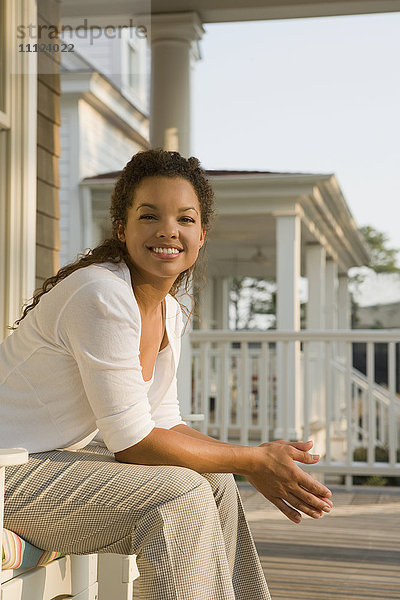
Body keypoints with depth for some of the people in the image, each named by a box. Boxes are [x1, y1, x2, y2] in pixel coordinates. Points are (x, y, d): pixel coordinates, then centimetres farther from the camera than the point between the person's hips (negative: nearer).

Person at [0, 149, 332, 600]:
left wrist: (261, 465, -5)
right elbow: (134, 442, -22)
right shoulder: (102, 296, -24)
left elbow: (164, 425, 8)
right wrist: (254, 461, -14)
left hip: (59, 455, 9)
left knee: (216, 483, 4)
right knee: (181, 493, -21)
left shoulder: (169, 312, 5)